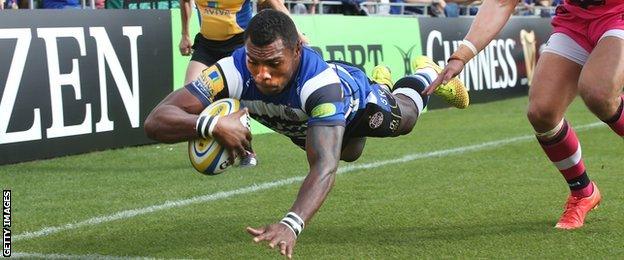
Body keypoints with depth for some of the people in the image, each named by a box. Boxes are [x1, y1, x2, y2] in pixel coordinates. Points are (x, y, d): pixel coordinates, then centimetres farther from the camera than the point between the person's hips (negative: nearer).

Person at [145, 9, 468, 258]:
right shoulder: (232, 73, -46)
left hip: (354, 96, -4)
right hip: (301, 123, 4)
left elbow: (324, 165, -64)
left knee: (403, 118, 30)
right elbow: (156, 121, -50)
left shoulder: (321, 83, -53)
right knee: (349, 153, 38)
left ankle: (425, 72, 62)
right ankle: (380, 81, 68)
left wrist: (290, 225, -81)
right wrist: (211, 124, -70)